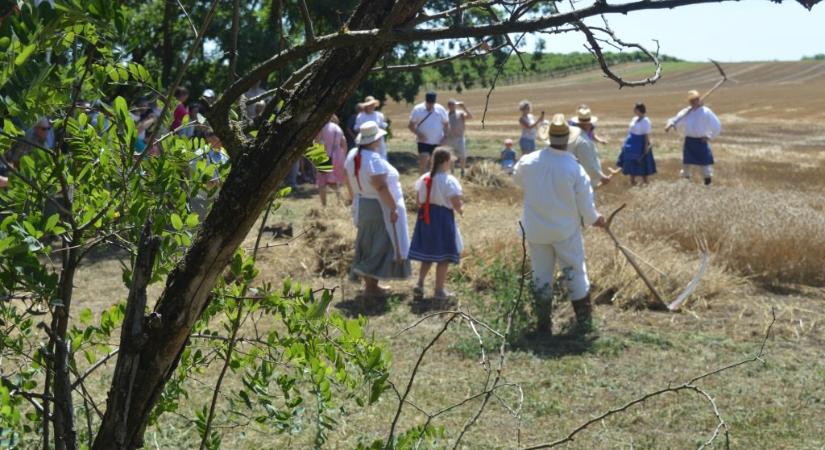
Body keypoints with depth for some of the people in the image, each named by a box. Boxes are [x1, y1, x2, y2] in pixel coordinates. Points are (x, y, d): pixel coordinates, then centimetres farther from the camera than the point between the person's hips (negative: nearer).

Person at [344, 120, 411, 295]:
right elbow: (381, 187, -27)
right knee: (380, 245, 1)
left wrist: (354, 199, 23)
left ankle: (370, 283, 25)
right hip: (380, 208, -9)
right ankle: (371, 285, 3)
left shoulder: (352, 155, 1)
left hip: (361, 206, 9)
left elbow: (348, 180, 12)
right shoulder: (374, 159, -24)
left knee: (367, 245, 17)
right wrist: (393, 208, -20)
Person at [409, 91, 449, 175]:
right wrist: (418, 133, -16)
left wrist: (445, 136, -4)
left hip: (437, 142, 3)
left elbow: (446, 124, 11)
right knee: (423, 161, -16)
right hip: (423, 142, -3)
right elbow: (411, 125, 0)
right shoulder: (418, 109, -3)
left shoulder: (441, 109, 3)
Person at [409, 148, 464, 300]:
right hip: (443, 218, -6)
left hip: (426, 217, 6)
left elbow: (418, 200, 7)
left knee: (428, 254, 18)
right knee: (443, 257, 5)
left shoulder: (424, 178, 3)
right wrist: (460, 211, 4)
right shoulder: (449, 181, -16)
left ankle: (420, 284, 9)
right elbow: (456, 203, -17)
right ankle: (439, 290, 9)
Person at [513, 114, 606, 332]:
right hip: (566, 230, -2)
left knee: (541, 274, 13)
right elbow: (585, 203, -9)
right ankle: (583, 320, 18)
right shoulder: (574, 168, -18)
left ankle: (543, 322, 17)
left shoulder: (528, 162, -11)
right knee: (574, 272, 12)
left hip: (536, 229, 2)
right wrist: (594, 218, 10)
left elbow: (517, 179, 12)